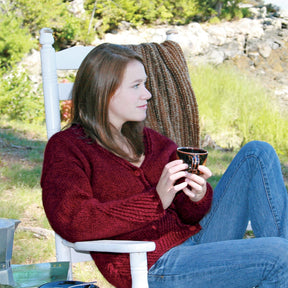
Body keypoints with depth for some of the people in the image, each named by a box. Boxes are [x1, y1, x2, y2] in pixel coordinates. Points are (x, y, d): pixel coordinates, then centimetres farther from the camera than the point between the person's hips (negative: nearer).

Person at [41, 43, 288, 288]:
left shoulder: (147, 139, 20)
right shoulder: (65, 147, 0)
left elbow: (186, 214, 15)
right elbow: (71, 221, -19)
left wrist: (198, 197, -11)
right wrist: (157, 200, -24)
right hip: (153, 265, -8)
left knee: (258, 152, -5)